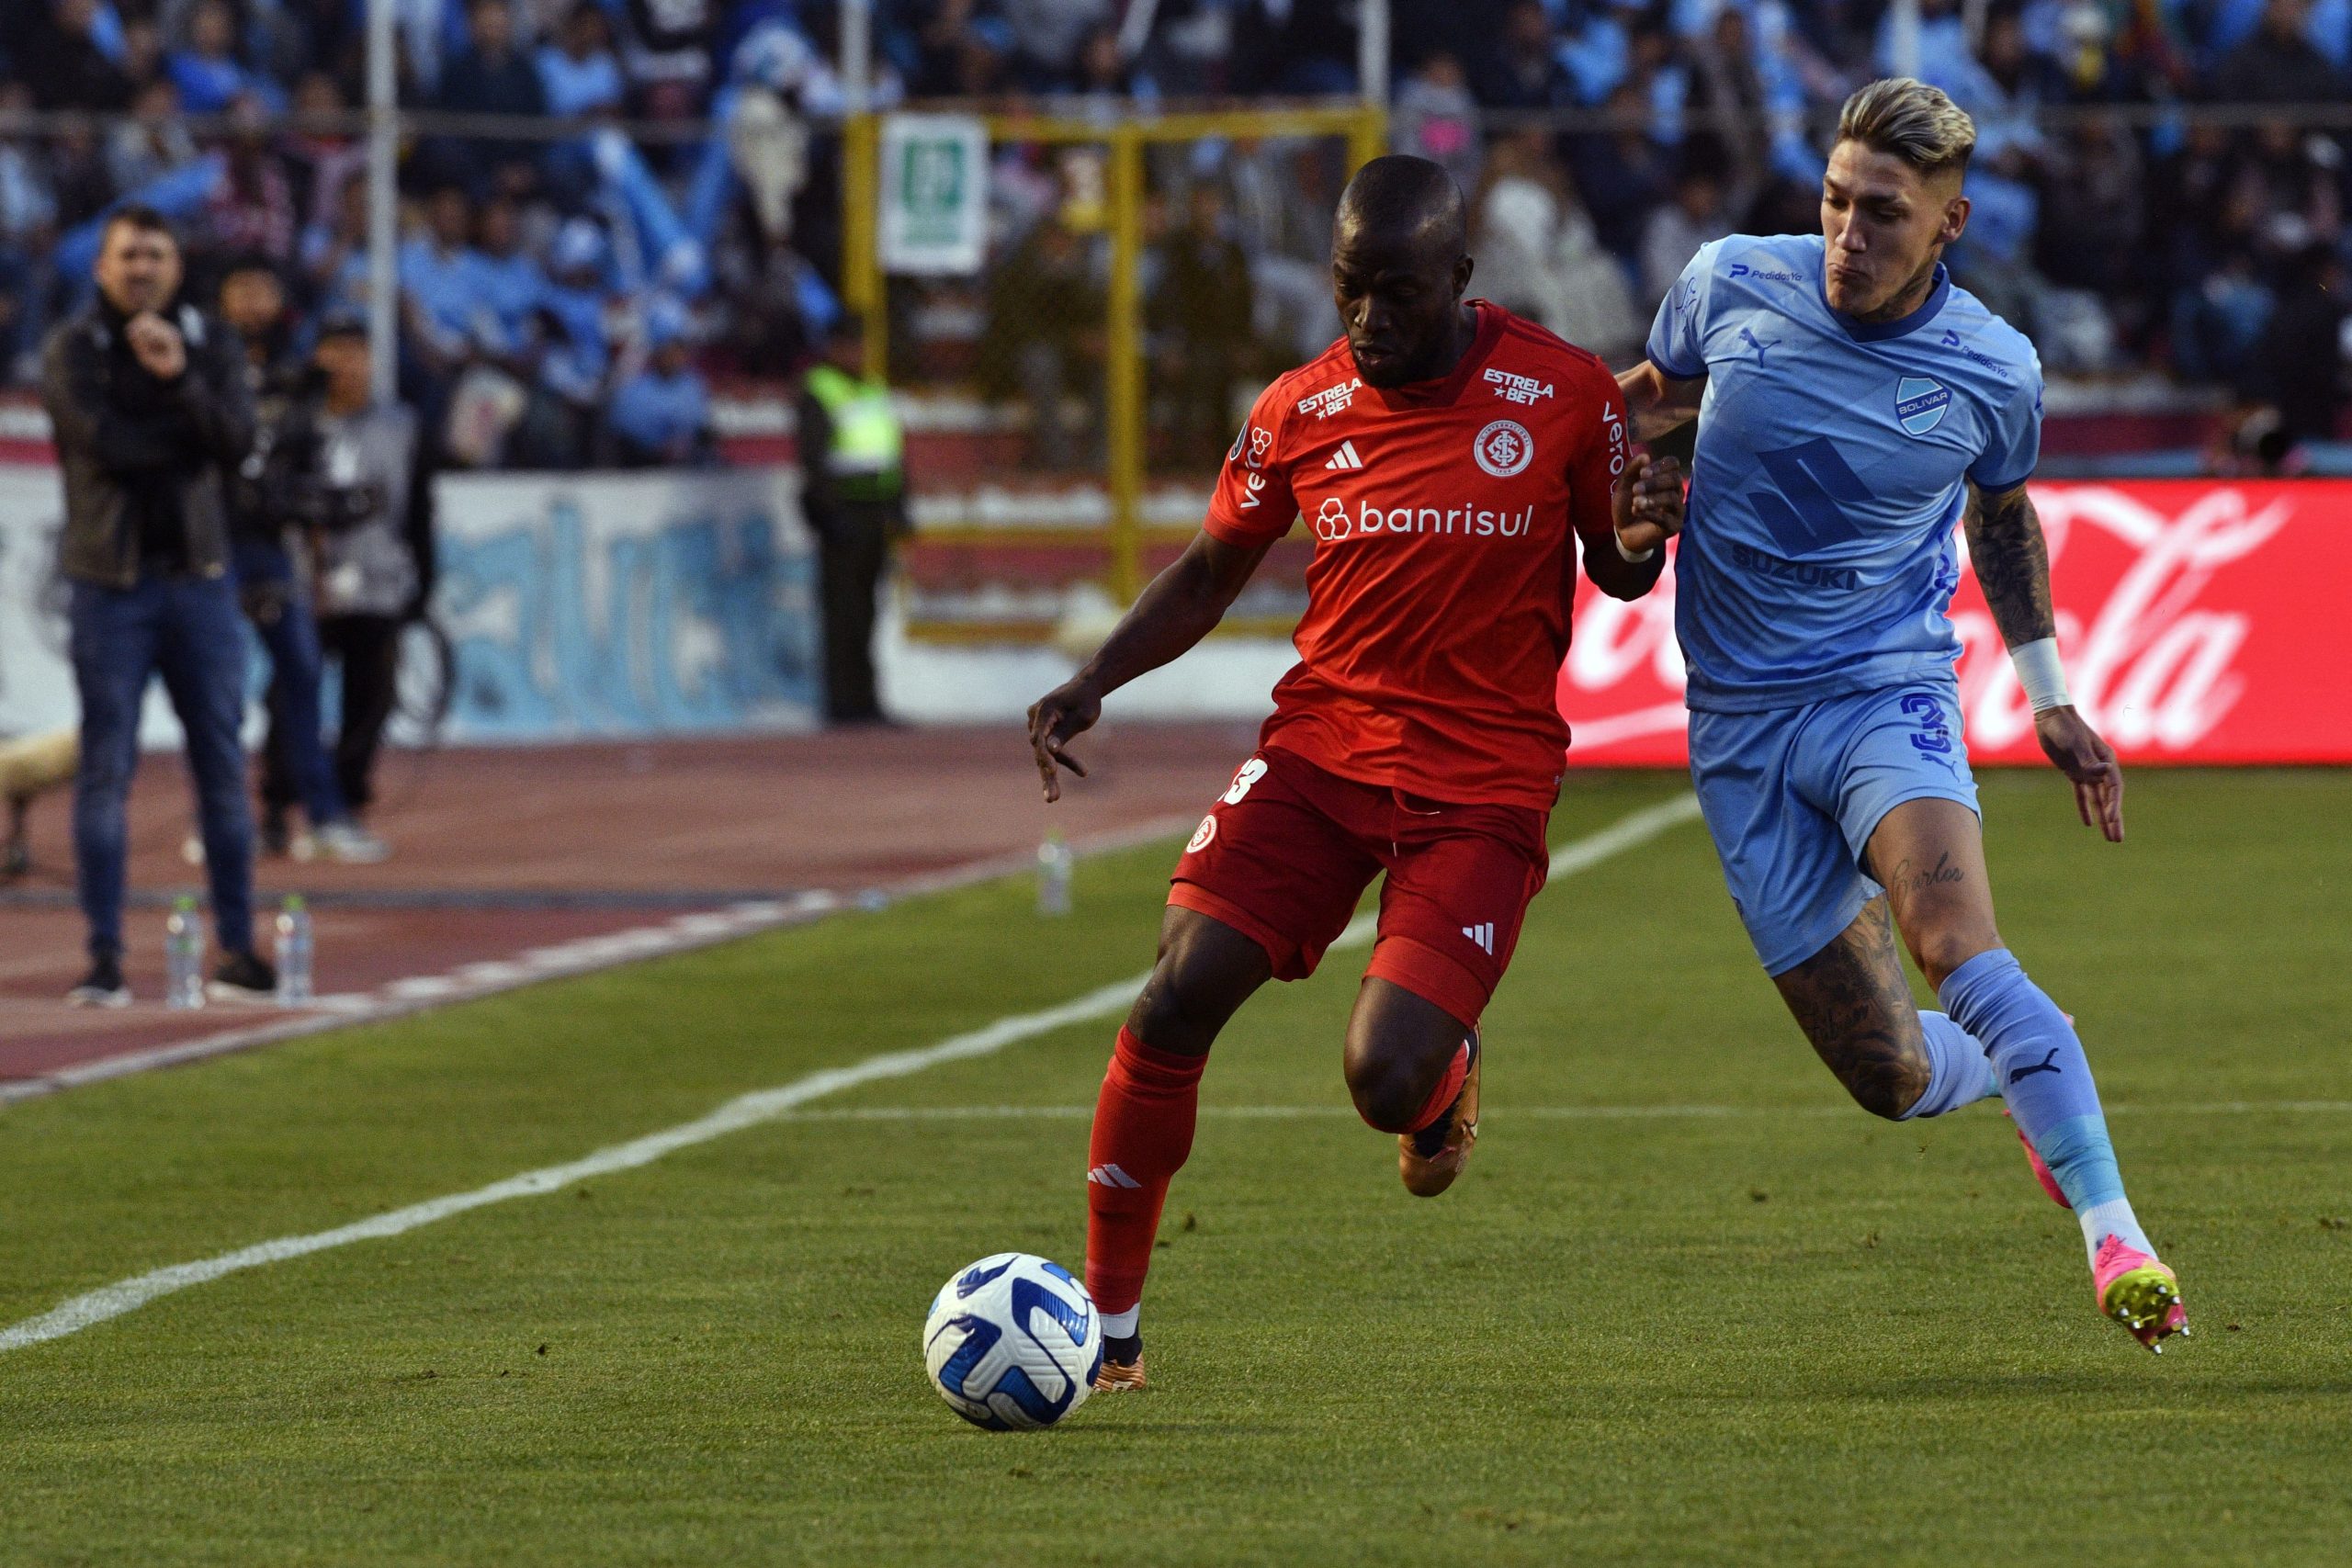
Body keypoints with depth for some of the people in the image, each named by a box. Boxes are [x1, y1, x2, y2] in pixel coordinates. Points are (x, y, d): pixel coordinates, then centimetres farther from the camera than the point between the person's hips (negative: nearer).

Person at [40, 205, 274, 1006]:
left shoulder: (210, 343, 8)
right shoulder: (72, 350, 0)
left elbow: (235, 441, -8)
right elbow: (105, 442, -15)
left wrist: (178, 378, -21)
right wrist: (190, 433, -7)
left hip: (198, 577, 3)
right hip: (110, 580, -3)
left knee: (223, 764, 4)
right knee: (105, 769, -3)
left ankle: (236, 946, 9)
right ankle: (104, 958, -1)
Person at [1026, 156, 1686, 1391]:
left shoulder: (1563, 393, -5)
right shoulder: (1300, 414, 1)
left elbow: (1616, 571, 9)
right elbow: (1209, 573, 15)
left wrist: (1642, 536, -15)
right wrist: (1095, 681, 1)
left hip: (1483, 785, -2)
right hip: (1319, 745, 2)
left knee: (1386, 1082, -17)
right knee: (1177, 1000, -15)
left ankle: (1447, 1078, 25)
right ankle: (1108, 1323, -1)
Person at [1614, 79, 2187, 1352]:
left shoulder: (1992, 372, -5)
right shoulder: (1731, 286, -5)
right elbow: (1653, 397, 17)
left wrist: (2050, 700, 16)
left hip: (1889, 689, -2)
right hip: (1741, 723, 2)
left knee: (1953, 935, -32)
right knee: (1892, 1077, -3)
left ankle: (2115, 1235, -32)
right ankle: (2024, 1080, 34)